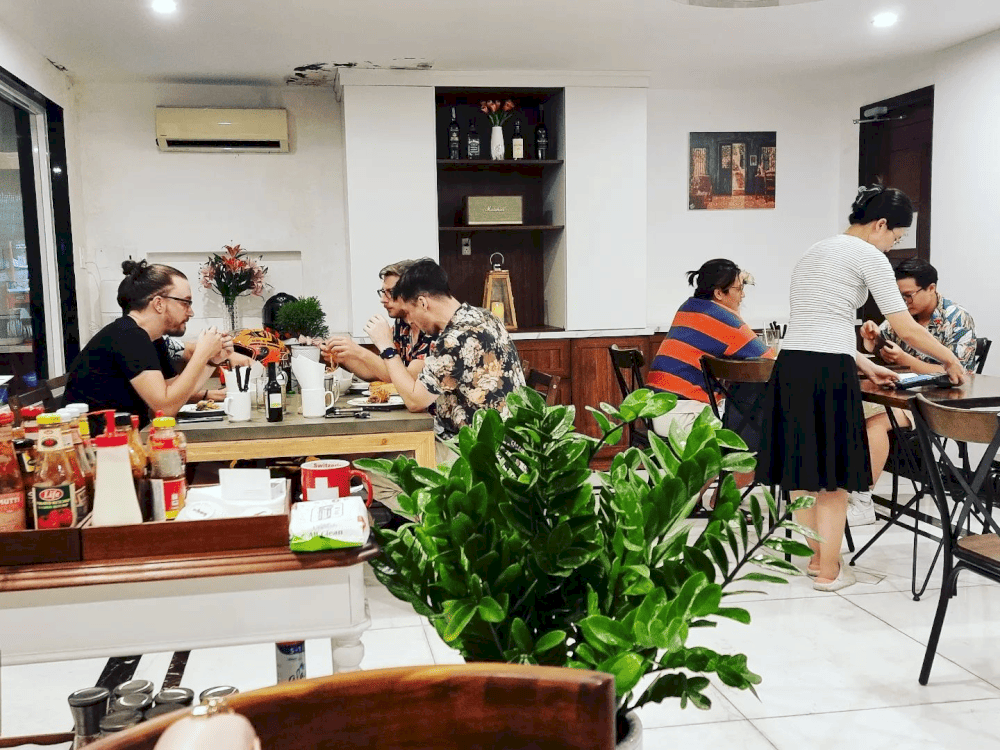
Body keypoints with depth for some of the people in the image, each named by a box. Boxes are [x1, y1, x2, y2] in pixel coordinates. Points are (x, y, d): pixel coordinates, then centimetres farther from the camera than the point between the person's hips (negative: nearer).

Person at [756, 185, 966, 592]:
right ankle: (829, 571, 15)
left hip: (789, 367, 8)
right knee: (833, 475, 5)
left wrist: (866, 365, 27)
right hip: (829, 374, -8)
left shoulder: (813, 253, 22)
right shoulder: (868, 255, -2)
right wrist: (950, 359, 10)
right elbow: (908, 330, -6)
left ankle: (815, 558, 29)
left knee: (801, 468, 15)